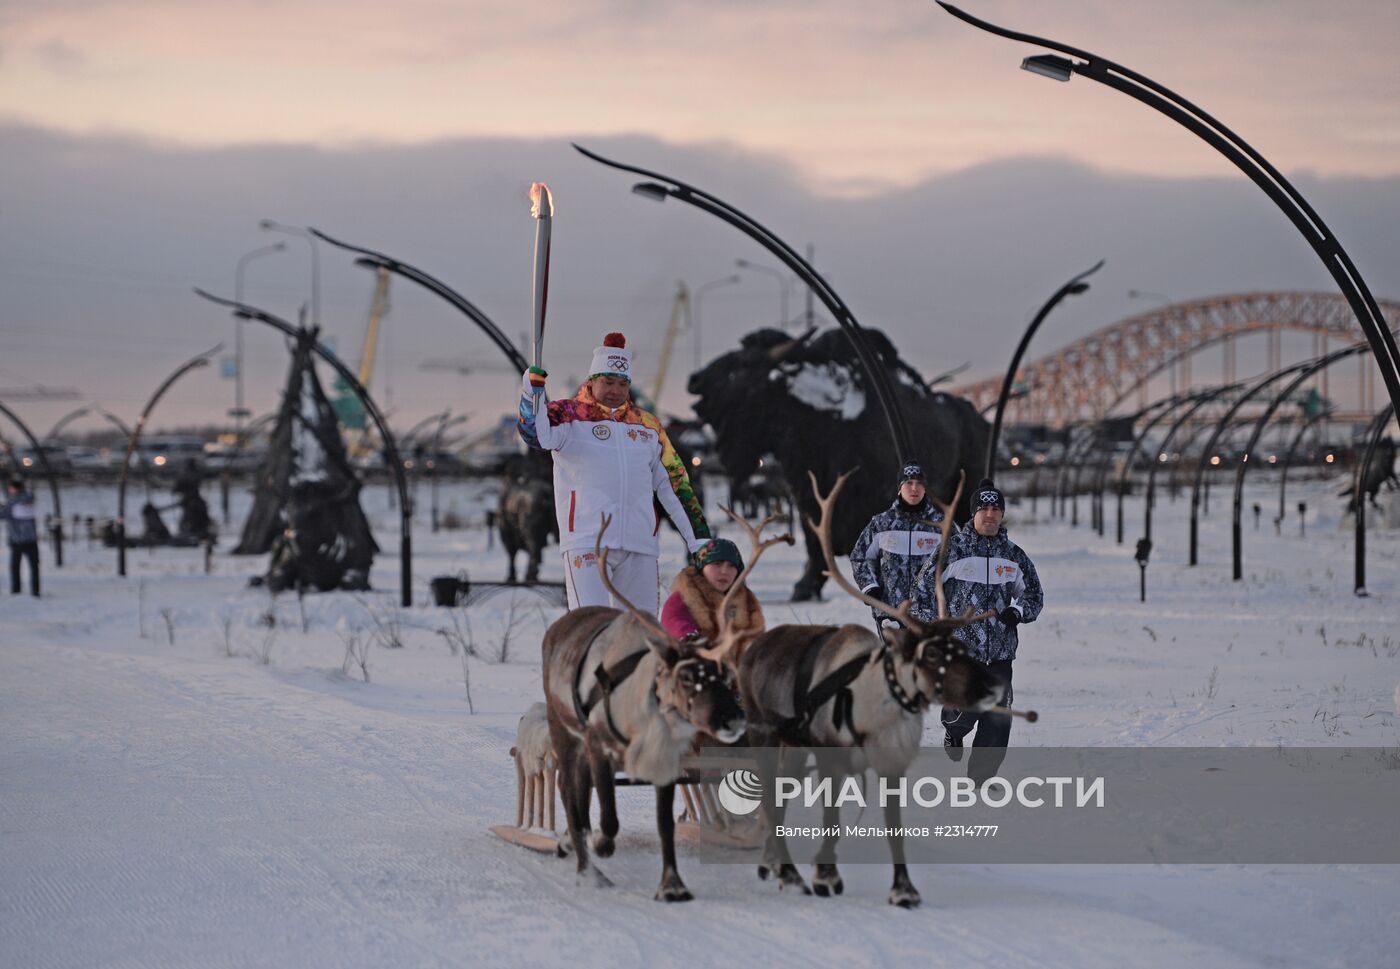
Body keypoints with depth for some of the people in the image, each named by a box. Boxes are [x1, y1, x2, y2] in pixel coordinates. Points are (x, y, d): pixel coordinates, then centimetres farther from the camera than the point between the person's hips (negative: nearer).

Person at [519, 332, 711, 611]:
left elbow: (672, 482, 19)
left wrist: (698, 535, 14)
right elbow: (538, 436, -16)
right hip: (587, 542, -4)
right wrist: (533, 394, -34)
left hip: (640, 545, 4)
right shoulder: (569, 414, 5)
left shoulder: (648, 424, 17)